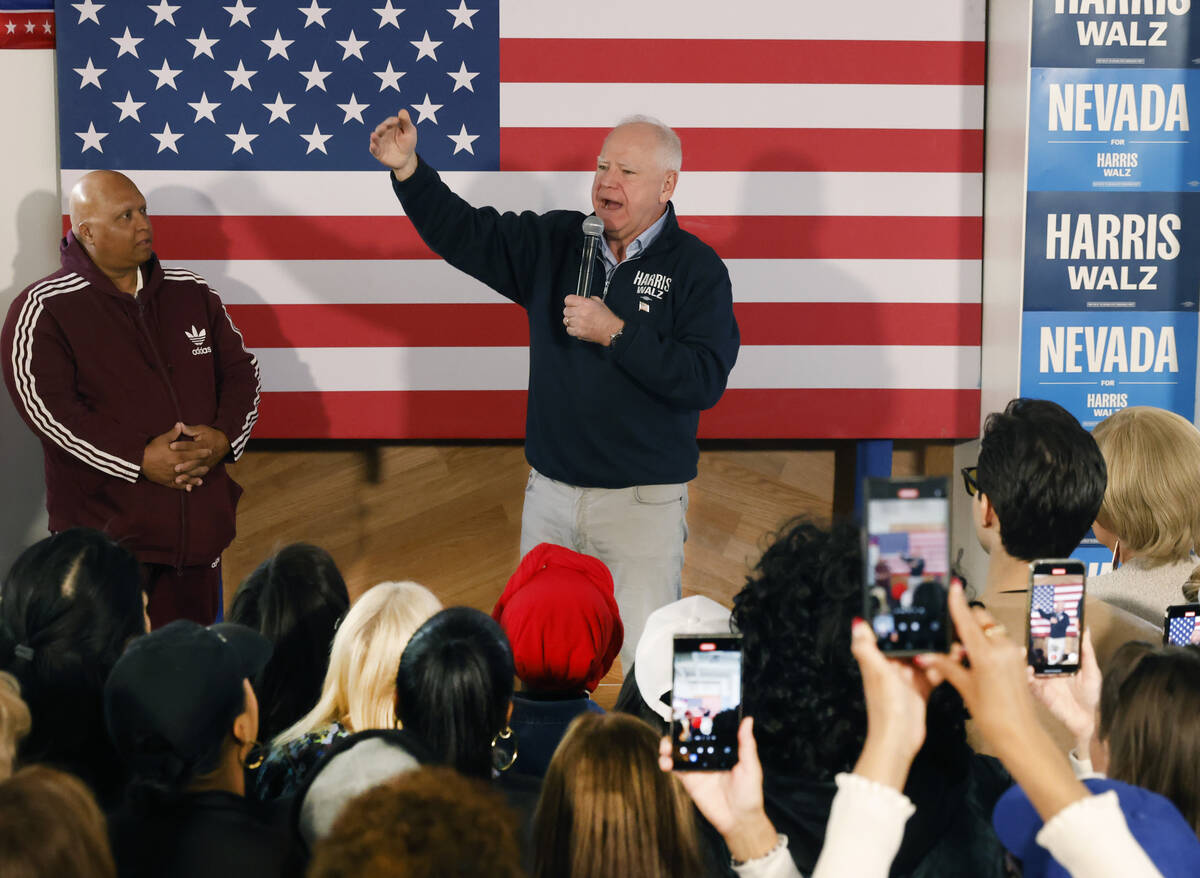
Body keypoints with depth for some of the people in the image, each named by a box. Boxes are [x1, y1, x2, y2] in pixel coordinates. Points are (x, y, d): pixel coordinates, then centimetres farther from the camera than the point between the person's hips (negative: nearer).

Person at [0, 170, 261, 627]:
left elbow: (241, 369, 14)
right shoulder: (44, 310, -5)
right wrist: (139, 460, -20)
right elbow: (45, 404, -15)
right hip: (103, 532, -5)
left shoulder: (192, 294, 12)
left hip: (198, 521, 5)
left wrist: (224, 437, -7)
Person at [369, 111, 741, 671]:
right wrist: (407, 169, -7)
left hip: (641, 503, -4)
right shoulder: (554, 243, 8)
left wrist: (615, 334, -20)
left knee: (641, 663, -8)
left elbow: (705, 381, -16)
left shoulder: (696, 268, -6)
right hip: (550, 493, 5)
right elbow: (462, 234, 7)